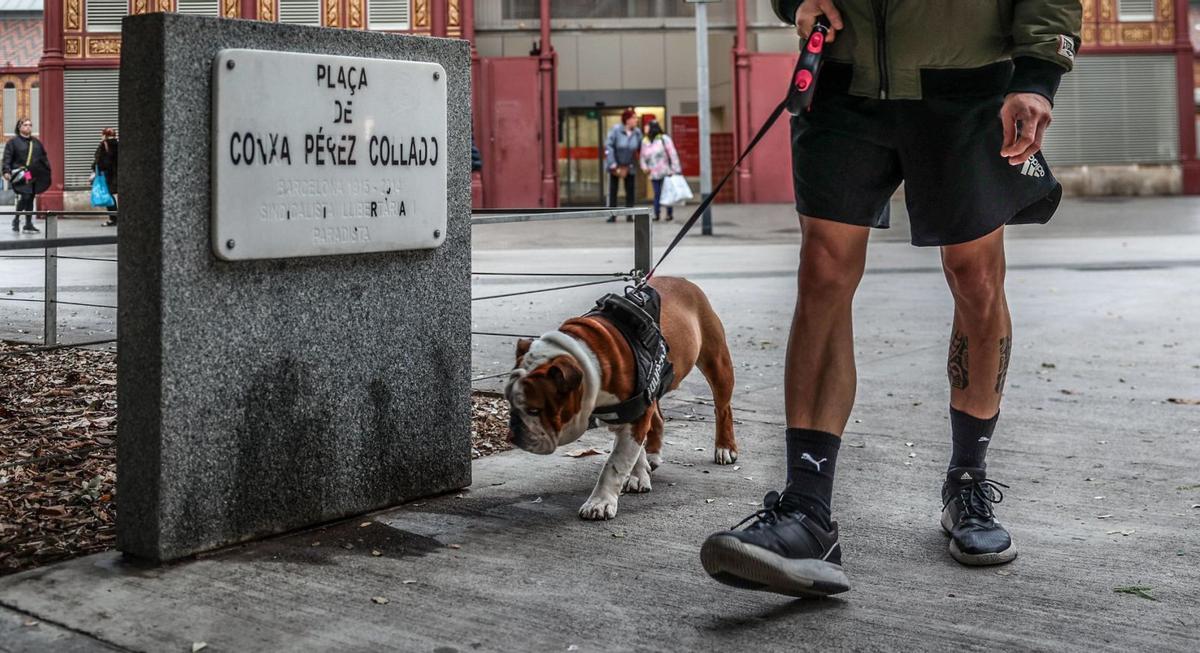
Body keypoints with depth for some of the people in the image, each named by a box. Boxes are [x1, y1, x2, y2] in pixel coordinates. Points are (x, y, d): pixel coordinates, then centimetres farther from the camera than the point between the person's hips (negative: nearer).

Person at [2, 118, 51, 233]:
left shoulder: (36, 142, 17)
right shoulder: (13, 142, 1)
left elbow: (44, 158, 20)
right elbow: (7, 158, -5)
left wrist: (48, 171, 13)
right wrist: (6, 171, -17)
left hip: (35, 176, 5)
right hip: (20, 176, -5)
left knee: (30, 199, 7)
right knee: (24, 196, -18)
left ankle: (29, 224, 14)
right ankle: (16, 219, 2)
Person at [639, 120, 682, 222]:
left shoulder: (664, 139, -5)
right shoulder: (645, 142, 9)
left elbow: (673, 154, -8)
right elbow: (643, 157, 18)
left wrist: (675, 169, -13)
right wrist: (644, 167, -2)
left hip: (666, 172, -4)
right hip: (654, 174, 4)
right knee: (657, 193, 3)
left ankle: (670, 214, 9)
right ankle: (656, 214, 7)